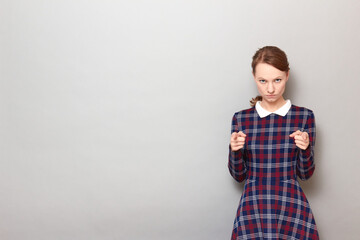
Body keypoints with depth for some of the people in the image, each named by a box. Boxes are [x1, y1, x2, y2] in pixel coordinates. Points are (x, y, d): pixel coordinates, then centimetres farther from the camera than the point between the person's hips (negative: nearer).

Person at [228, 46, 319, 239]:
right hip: (253, 207, 0)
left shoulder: (304, 116, 2)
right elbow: (239, 175, 8)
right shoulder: (241, 118, 4)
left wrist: (305, 149, -12)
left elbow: (305, 174, 6)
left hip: (291, 204, 0)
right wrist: (234, 150, -10)